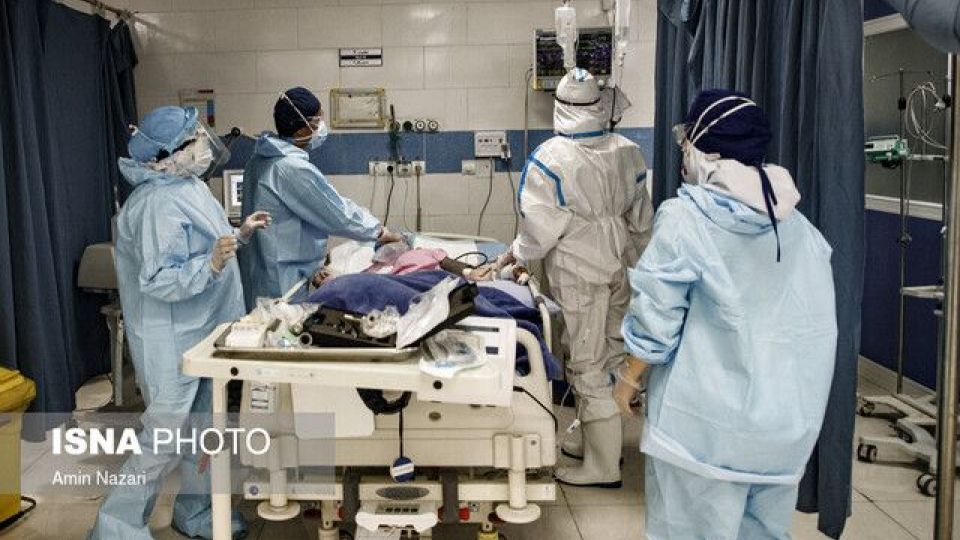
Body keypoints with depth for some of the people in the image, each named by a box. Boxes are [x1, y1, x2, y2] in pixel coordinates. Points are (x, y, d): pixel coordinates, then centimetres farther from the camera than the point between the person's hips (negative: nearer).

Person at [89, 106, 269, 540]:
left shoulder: (187, 188, 7)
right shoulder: (159, 204, -24)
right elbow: (160, 280, -27)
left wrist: (239, 234, 11)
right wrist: (212, 264, -39)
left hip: (201, 332, 10)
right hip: (172, 340, -10)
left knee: (202, 425, 18)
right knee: (165, 438, -2)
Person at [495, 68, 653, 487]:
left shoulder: (550, 158, -16)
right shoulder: (626, 151, 2)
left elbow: (540, 224, -15)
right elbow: (641, 218, 9)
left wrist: (516, 254, 3)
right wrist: (636, 264, 21)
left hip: (579, 275, -6)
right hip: (620, 269, 6)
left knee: (588, 365, 2)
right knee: (609, 355, 17)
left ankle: (602, 466, 11)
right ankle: (595, 439, 34)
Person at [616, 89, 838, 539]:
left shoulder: (686, 219, -14)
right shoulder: (797, 224, 3)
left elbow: (656, 316, -13)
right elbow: (818, 321, 8)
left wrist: (629, 377, 1)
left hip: (710, 421, -6)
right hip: (789, 418, 6)